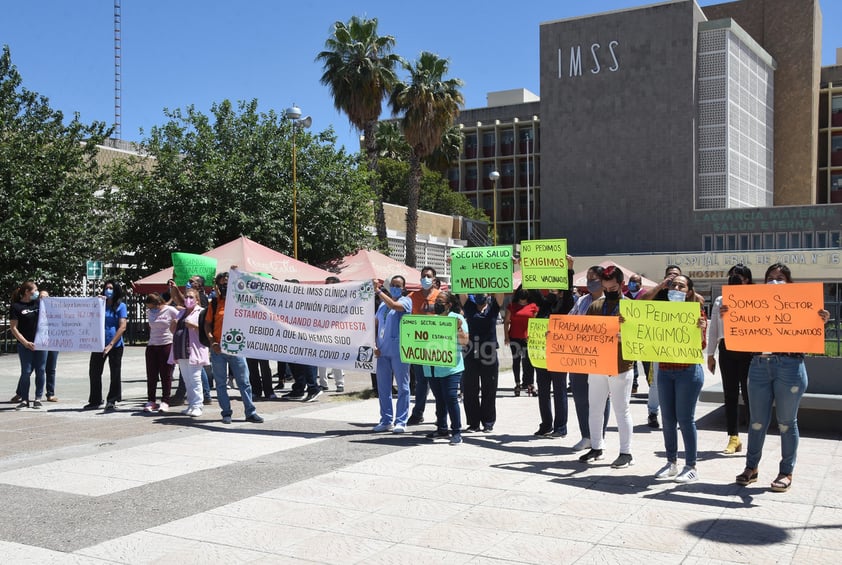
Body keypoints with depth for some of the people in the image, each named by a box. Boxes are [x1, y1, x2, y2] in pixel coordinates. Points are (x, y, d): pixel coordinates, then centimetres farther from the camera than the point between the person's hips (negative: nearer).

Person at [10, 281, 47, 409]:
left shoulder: (39, 303, 9)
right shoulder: (16, 307, -3)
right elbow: (13, 328, -6)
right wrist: (25, 343, -13)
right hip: (25, 345, -4)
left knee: (40, 371, 4)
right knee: (26, 372, -1)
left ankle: (38, 398, 13)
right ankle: (24, 399, 9)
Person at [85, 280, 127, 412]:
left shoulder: (121, 306, -1)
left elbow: (122, 327, -8)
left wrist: (111, 344, -16)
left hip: (115, 345, -4)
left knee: (115, 374, 1)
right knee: (94, 372, 6)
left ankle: (112, 401, 10)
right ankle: (95, 400, 17)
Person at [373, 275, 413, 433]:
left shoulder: (406, 301, 0)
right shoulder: (383, 304, 17)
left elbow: (394, 305, -22)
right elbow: (376, 325, 18)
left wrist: (379, 290, -16)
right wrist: (374, 345, 6)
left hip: (399, 350, -6)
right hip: (382, 351, 6)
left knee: (402, 386, 0)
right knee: (383, 386, 9)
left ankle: (401, 421, 5)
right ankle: (386, 420, 18)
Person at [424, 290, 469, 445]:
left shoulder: (457, 318, -2)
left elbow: (464, 341, -8)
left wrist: (458, 328, -23)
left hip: (450, 367, -6)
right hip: (432, 367, 6)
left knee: (451, 398, -10)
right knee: (439, 399, 13)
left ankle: (456, 432, -6)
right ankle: (441, 429, 23)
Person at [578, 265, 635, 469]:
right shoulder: (595, 306, 9)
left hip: (620, 367, -5)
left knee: (621, 410, 2)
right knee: (594, 408, 11)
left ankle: (626, 453, 10)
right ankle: (596, 448, 23)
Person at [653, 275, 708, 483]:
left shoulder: (696, 311, -3)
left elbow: (700, 346, -7)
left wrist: (701, 329, -27)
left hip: (688, 371, -5)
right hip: (665, 371, 5)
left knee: (685, 418, -3)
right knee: (667, 418, 8)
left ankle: (691, 467, 5)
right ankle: (671, 462, 20)